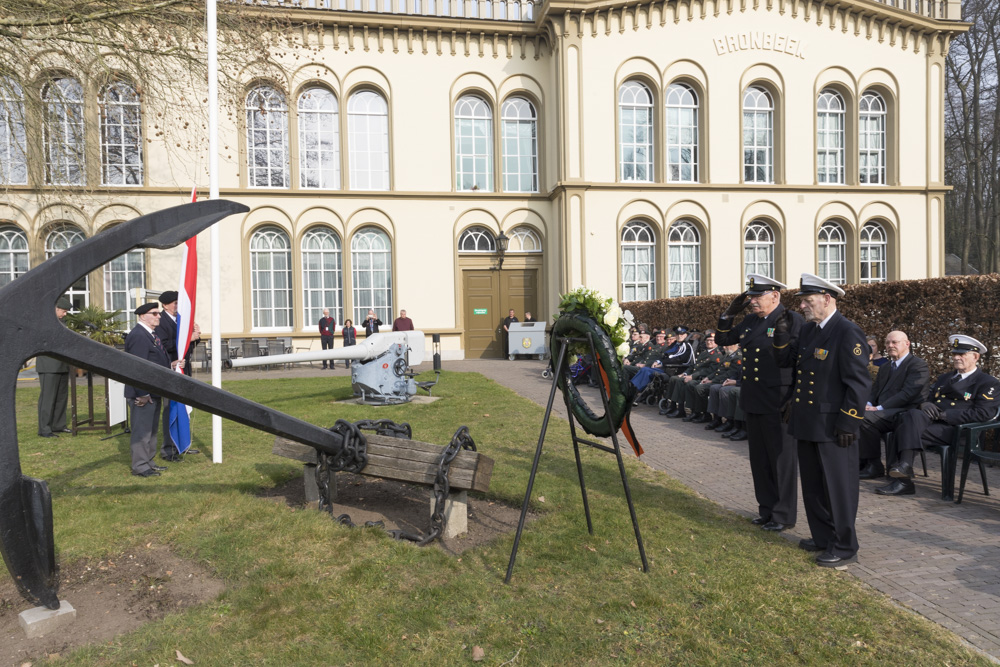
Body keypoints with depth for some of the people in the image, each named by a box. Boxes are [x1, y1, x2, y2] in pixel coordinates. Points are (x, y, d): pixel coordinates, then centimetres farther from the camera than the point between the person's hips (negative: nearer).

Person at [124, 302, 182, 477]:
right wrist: (142, 393, -24)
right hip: (144, 394, -11)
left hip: (153, 392, 11)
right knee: (142, 429, -2)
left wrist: (171, 364, 7)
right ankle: (139, 466, 6)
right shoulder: (138, 335, -18)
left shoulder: (150, 333, 15)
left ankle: (148, 461, 29)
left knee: (151, 429, 18)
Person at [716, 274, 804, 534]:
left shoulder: (792, 320, -10)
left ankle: (784, 515, 18)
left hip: (777, 404, -7)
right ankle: (767, 509, 30)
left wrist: (795, 401, -19)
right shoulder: (750, 321, 11)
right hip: (752, 402, 7)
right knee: (759, 459, 16)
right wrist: (729, 313, 6)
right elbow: (722, 340, 19)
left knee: (781, 460, 4)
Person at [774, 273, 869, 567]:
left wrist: (848, 424, -18)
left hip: (833, 427, -9)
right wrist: (782, 335, -1)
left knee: (838, 487, 3)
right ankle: (823, 537, 33)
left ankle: (844, 547, 17)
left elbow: (858, 383, -17)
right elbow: (789, 361, 15)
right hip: (808, 423, 9)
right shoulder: (808, 330, 10)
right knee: (813, 485, 18)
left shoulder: (848, 333, -15)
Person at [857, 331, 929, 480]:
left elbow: (907, 394, -17)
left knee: (866, 417, -30)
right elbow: (874, 390, 21)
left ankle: (874, 466, -17)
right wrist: (869, 404, -3)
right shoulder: (885, 367, 23)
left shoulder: (918, 365, -4)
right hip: (885, 413, 8)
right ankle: (861, 461, -8)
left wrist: (879, 408, -21)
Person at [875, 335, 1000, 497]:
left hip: (958, 431, -6)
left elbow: (983, 414, -9)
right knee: (912, 414, -31)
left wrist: (944, 414, -16)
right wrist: (925, 404, -2)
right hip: (932, 421, 6)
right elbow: (929, 399, 26)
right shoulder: (944, 378, 28)